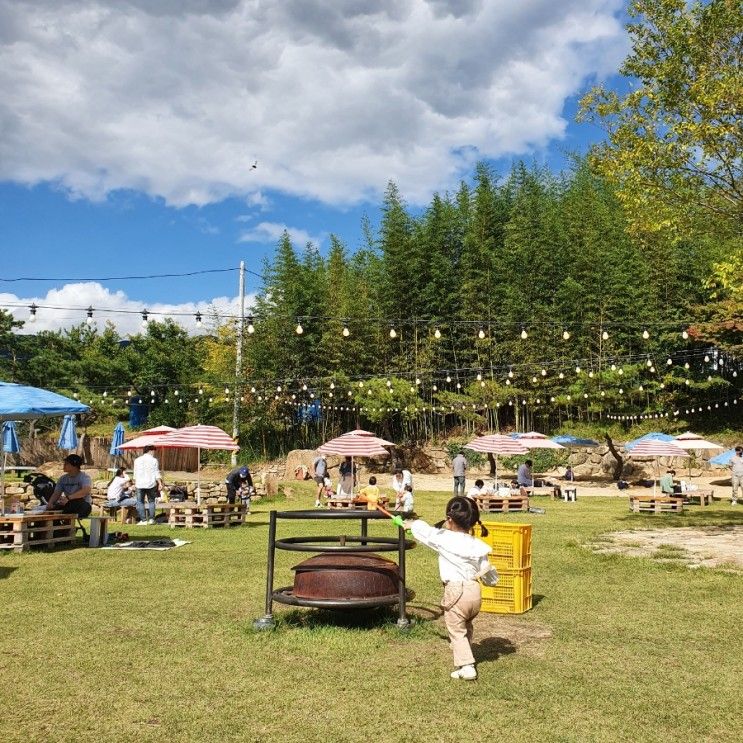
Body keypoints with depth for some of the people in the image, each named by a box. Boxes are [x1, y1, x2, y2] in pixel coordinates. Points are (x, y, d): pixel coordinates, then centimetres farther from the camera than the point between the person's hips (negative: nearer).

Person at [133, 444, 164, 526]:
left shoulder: (137, 460, 4)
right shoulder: (153, 460, -3)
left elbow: (135, 474, 9)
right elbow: (157, 474, -4)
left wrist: (135, 483, 19)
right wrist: (160, 483, 0)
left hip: (140, 484, 0)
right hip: (151, 484, 0)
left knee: (140, 502, 6)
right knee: (151, 501, 12)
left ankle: (143, 520, 2)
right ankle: (151, 519, 11)